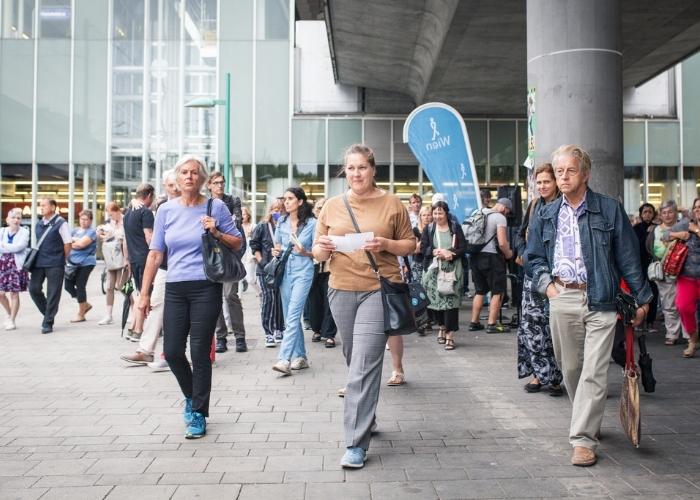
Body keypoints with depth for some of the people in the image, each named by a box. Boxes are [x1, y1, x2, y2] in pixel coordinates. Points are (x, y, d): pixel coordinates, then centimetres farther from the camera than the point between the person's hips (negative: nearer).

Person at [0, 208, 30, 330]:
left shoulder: (24, 232, -3)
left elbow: (19, 247, -17)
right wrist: (12, 248, -14)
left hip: (17, 265, -4)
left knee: (14, 293, -1)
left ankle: (12, 320, 10)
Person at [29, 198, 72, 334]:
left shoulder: (60, 223, -7)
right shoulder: (39, 224, 12)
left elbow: (67, 244, -5)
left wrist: (62, 259, 0)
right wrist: (36, 257, 15)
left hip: (55, 264, -6)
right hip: (38, 263, 6)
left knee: (52, 294, -1)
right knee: (33, 288, 1)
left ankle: (48, 323, 6)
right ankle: (48, 313, 23)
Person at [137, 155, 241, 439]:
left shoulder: (216, 207, 0)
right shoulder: (166, 210, 6)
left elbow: (237, 243, 6)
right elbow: (155, 254, 7)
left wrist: (216, 233, -13)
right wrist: (145, 293, 5)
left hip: (206, 288, -3)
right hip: (175, 289, 3)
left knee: (200, 352, -1)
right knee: (172, 351, 3)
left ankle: (198, 414, 14)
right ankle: (191, 396, 32)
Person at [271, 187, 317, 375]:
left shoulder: (312, 223, -5)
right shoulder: (281, 223, 9)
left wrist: (305, 252, -19)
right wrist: (276, 251, -1)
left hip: (303, 272, -6)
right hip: (285, 272, 6)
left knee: (292, 316, -13)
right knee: (290, 317, 10)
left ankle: (284, 359, -17)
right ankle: (300, 357, 20)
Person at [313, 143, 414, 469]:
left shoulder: (392, 204, 2)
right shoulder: (332, 206, 9)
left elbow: (410, 245, 6)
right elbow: (317, 254, 12)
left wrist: (386, 245, -14)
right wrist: (323, 248, -12)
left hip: (378, 289, -3)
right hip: (341, 291, 4)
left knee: (365, 365, -10)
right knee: (355, 361, 14)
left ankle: (356, 444, -6)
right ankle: (366, 419, 36)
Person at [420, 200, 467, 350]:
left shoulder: (455, 228, 4)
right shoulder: (428, 229, 8)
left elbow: (463, 247, -1)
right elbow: (423, 248, 0)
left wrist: (451, 254, -18)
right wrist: (437, 252, -17)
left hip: (452, 269, -2)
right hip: (434, 270, 2)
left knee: (451, 300, -7)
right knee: (437, 300, 6)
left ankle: (450, 335, -4)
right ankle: (442, 326, 29)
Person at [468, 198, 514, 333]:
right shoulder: (500, 217, -10)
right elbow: (502, 243, -19)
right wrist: (508, 253, 0)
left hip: (475, 256, 7)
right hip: (491, 257, -7)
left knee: (480, 291, 17)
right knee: (497, 292, 4)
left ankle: (474, 322, 18)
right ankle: (492, 324, 2)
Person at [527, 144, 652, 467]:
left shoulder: (609, 210, 2)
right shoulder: (546, 216, 11)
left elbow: (628, 256, 3)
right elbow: (533, 256, 19)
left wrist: (641, 298, 4)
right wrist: (546, 283, 2)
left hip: (600, 301, -3)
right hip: (562, 300, 3)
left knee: (594, 372, -8)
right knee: (570, 368, 12)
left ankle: (583, 438, -3)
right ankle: (588, 422, 33)